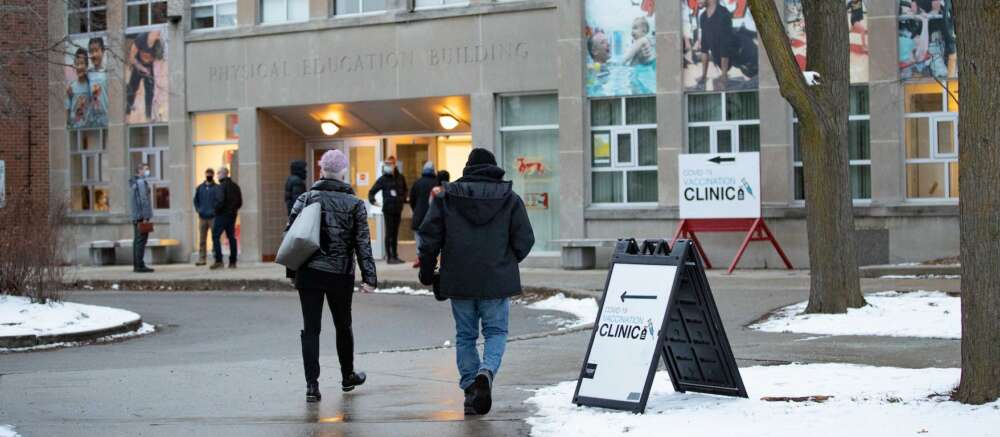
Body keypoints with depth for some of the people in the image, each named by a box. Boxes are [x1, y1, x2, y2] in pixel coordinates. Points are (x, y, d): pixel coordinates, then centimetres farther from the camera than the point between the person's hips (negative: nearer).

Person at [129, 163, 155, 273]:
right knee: (141, 240, -11)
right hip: (142, 215, -10)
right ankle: (140, 265, -14)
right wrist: (145, 217, -19)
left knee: (137, 240, 9)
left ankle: (136, 265, 10)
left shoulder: (134, 183, 19)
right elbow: (143, 200, -16)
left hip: (136, 217, 10)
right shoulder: (141, 182, -10)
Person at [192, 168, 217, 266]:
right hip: (202, 217, 4)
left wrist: (215, 211, -11)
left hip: (213, 217, -4)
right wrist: (198, 209, 5)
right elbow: (196, 200, 18)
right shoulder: (200, 188, 11)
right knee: (202, 239, 6)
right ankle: (202, 259, 10)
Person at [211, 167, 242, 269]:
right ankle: (233, 262, 9)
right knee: (231, 238, 10)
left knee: (216, 237, -4)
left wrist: (216, 211, -7)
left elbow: (220, 201, -21)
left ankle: (219, 260, -14)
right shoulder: (235, 186, 12)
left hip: (222, 215, -7)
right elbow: (240, 202, 13)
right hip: (232, 215, 7)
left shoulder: (220, 187, -12)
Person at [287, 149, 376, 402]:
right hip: (341, 275, 0)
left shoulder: (306, 199, 0)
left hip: (309, 274, 0)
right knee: (343, 326, 17)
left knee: (310, 329, 2)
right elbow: (363, 243, -4)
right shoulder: (354, 204, -2)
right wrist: (369, 277, -3)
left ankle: (312, 385, -7)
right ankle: (347, 377, 34)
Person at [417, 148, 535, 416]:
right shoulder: (510, 198, 1)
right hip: (497, 280, -1)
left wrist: (427, 272, 12)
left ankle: (470, 389, 8)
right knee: (496, 332, 10)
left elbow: (429, 236, 0)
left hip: (459, 280, 1)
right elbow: (524, 240, 0)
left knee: (465, 335, 12)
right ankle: (486, 372, -16)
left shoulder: (447, 196, 2)